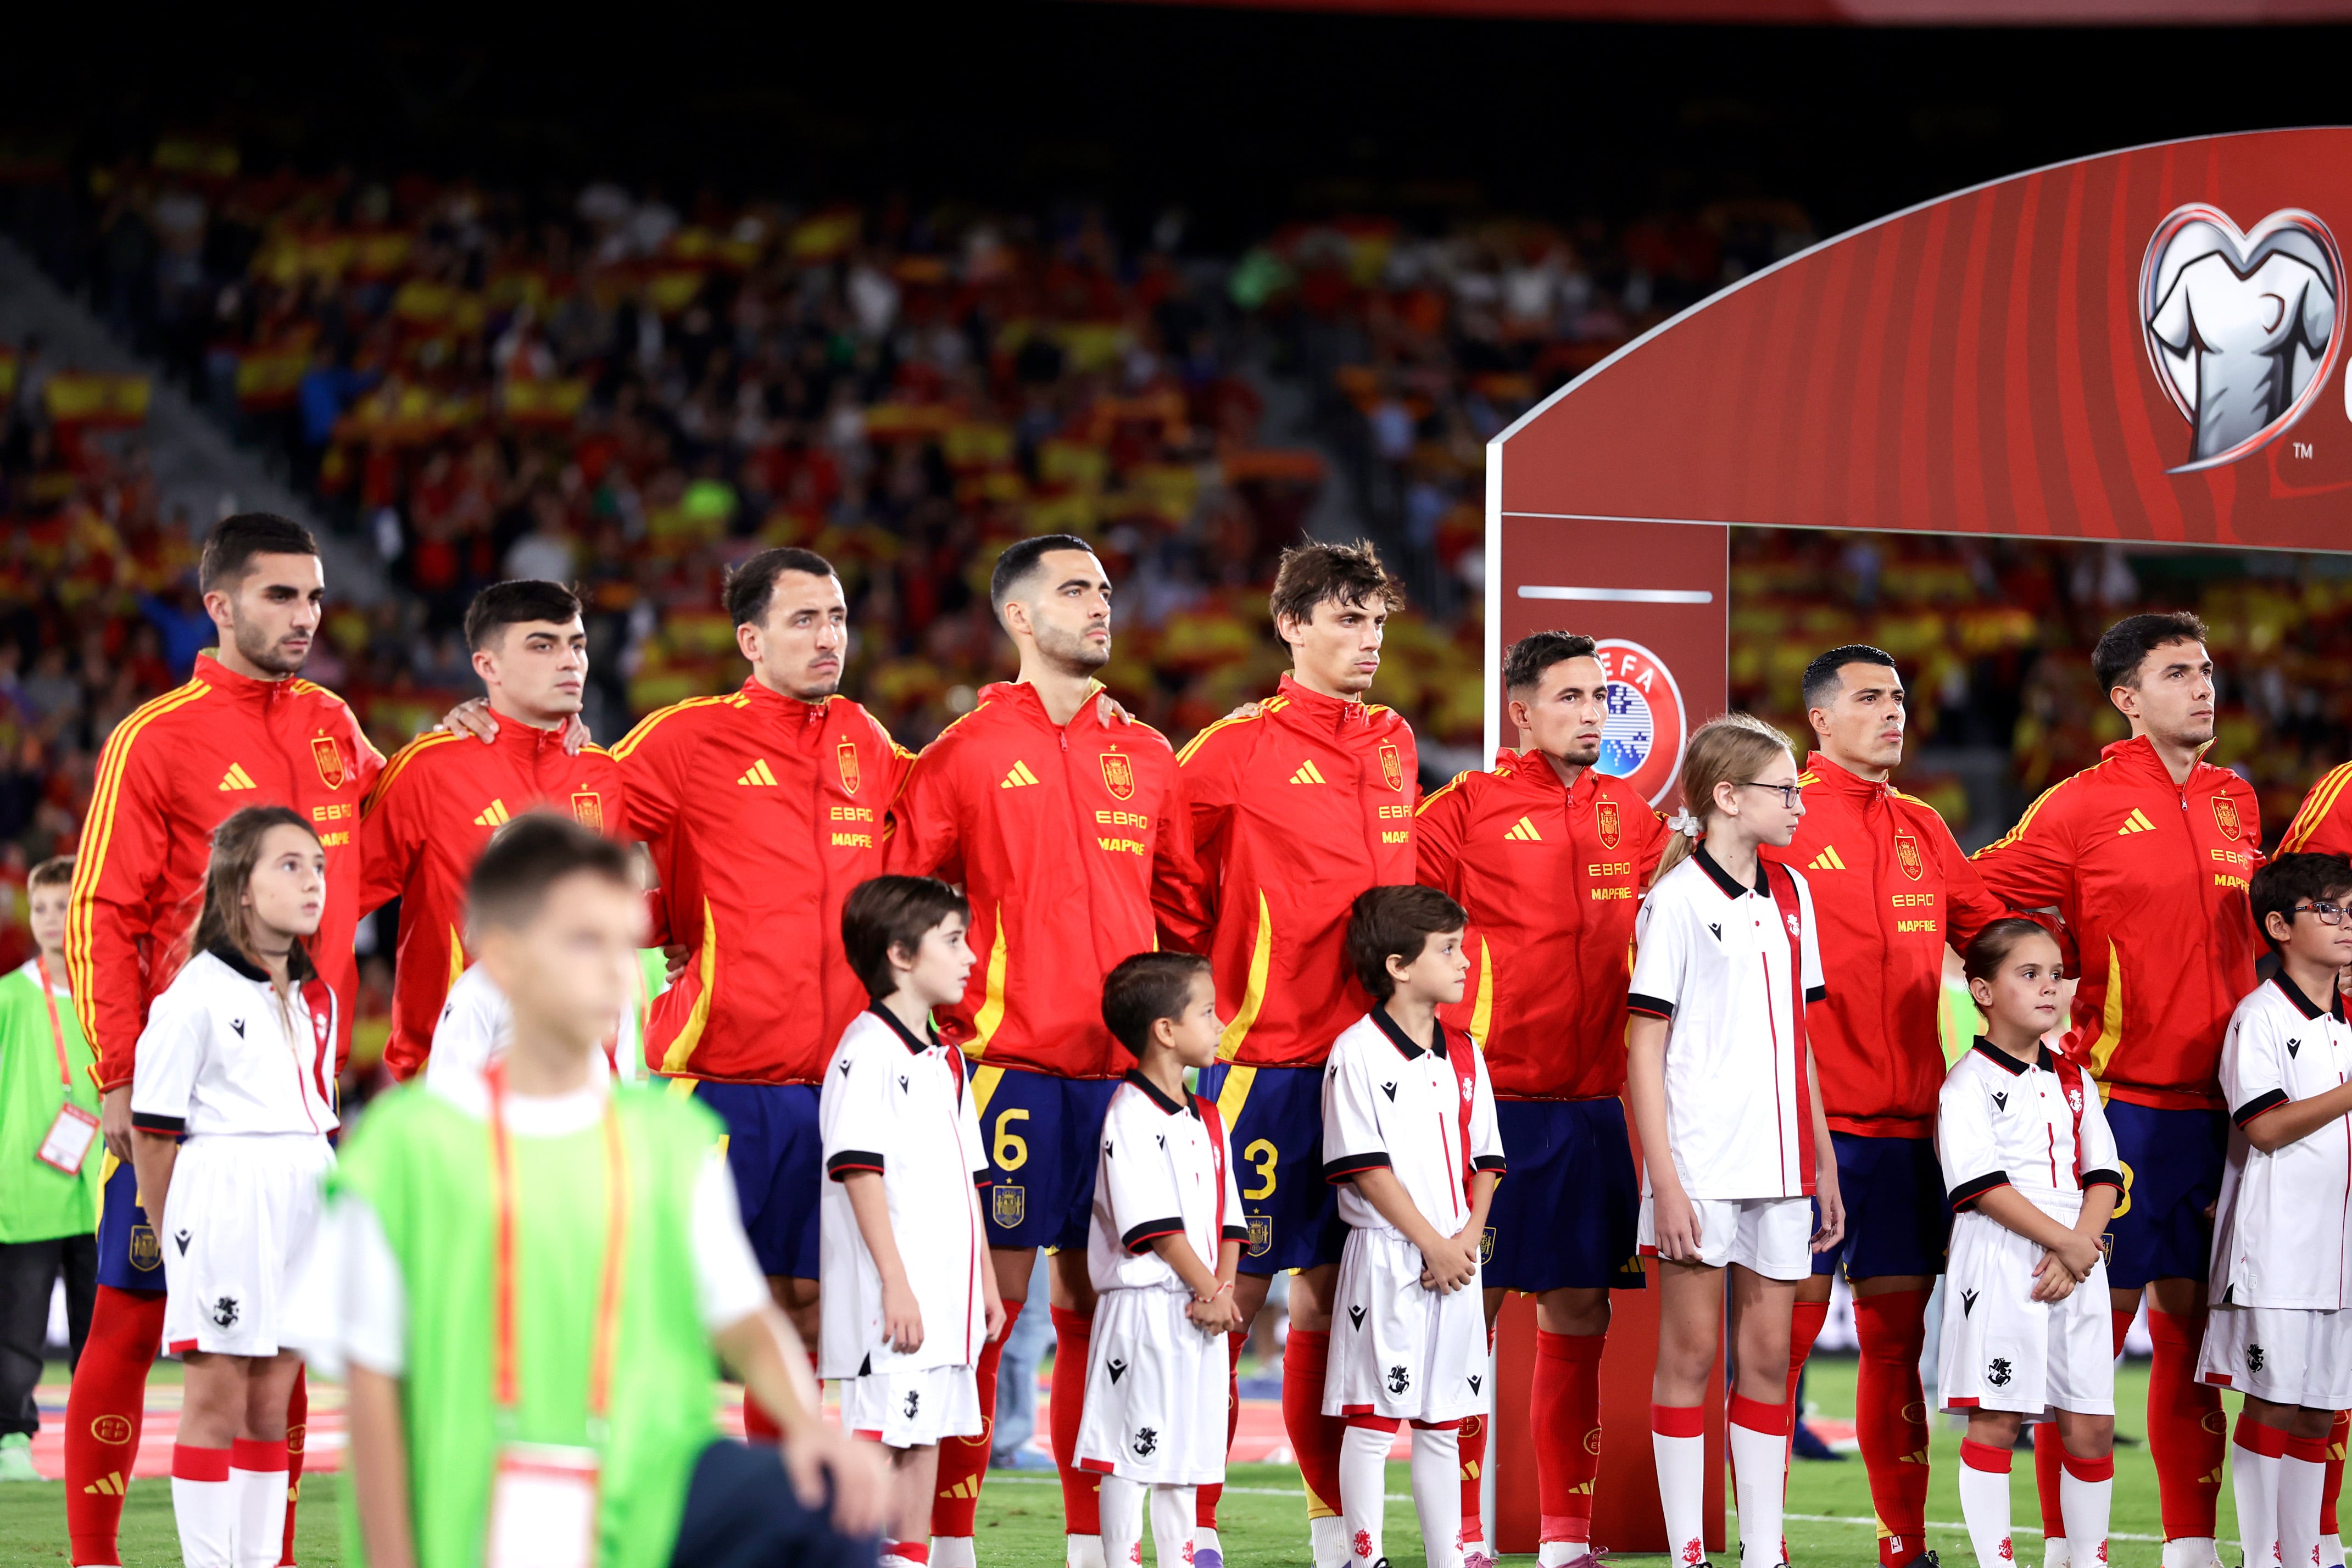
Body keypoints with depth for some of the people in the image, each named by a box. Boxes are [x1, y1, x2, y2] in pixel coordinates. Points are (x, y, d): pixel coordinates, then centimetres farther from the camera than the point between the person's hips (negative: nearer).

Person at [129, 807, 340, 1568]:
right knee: (216, 1402, -3)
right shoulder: (196, 996, -8)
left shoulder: (316, 999, 14)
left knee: (271, 1404, 8)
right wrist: (168, 1232, -4)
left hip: (304, 1199, 6)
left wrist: (332, 1207, 16)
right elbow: (153, 1126, -6)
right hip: (222, 1192, -6)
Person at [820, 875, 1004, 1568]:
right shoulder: (868, 1050, -11)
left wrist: (987, 1283, 19)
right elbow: (860, 1172, -16)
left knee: (927, 1436, 10)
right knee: (878, 1442, -9)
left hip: (947, 1296, 9)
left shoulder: (943, 1060, 17)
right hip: (892, 1300, -9)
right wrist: (895, 1282, -20)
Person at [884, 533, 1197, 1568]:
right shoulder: (968, 752, -1)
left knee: (1095, 1299, 7)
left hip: (1121, 1064, 5)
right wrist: (953, 996, -5)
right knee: (988, 1297, -6)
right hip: (1009, 1063, -5)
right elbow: (898, 897, 0)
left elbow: (1180, 893, 22)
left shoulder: (1144, 755, 13)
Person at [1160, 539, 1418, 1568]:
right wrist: (1192, 1010, -3)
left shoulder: (1395, 747, 12)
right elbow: (1176, 901, -2)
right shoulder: (1235, 752, -7)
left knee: (1332, 1287, 11)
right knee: (1235, 1283, -4)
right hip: (1267, 1059, -6)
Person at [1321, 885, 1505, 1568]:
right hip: (1386, 1258, -6)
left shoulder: (1464, 1055, 12)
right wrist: (1432, 1245, -14)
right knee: (1372, 1421, -2)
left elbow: (1485, 1159, 13)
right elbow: (1365, 1168, -13)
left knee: (1442, 1422, 11)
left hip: (1456, 1262, 6)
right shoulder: (1358, 1052, -8)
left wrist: (1467, 1238, -3)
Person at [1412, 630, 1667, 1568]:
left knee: (1579, 1315, 8)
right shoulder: (1468, 806, -4)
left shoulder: (1631, 816, 12)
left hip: (1594, 1100, 5)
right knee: (1468, 1308, -3)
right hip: (1490, 1096, -5)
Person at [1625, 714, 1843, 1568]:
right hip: (1699, 1167, -6)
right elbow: (1645, 1049, -9)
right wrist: (1665, 1183, -15)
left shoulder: (1790, 895, 12)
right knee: (1691, 1351, 1)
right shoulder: (1677, 899, -7)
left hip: (1778, 1170, 6)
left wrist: (1825, 1163, 14)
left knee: (1769, 1353, 6)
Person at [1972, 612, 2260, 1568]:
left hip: (2215, 1103, 6)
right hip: (2120, 1102, -5)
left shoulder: (2236, 804, 12)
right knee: (2093, 1326, -4)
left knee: (2192, 1324, 8)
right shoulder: (2082, 805, -6)